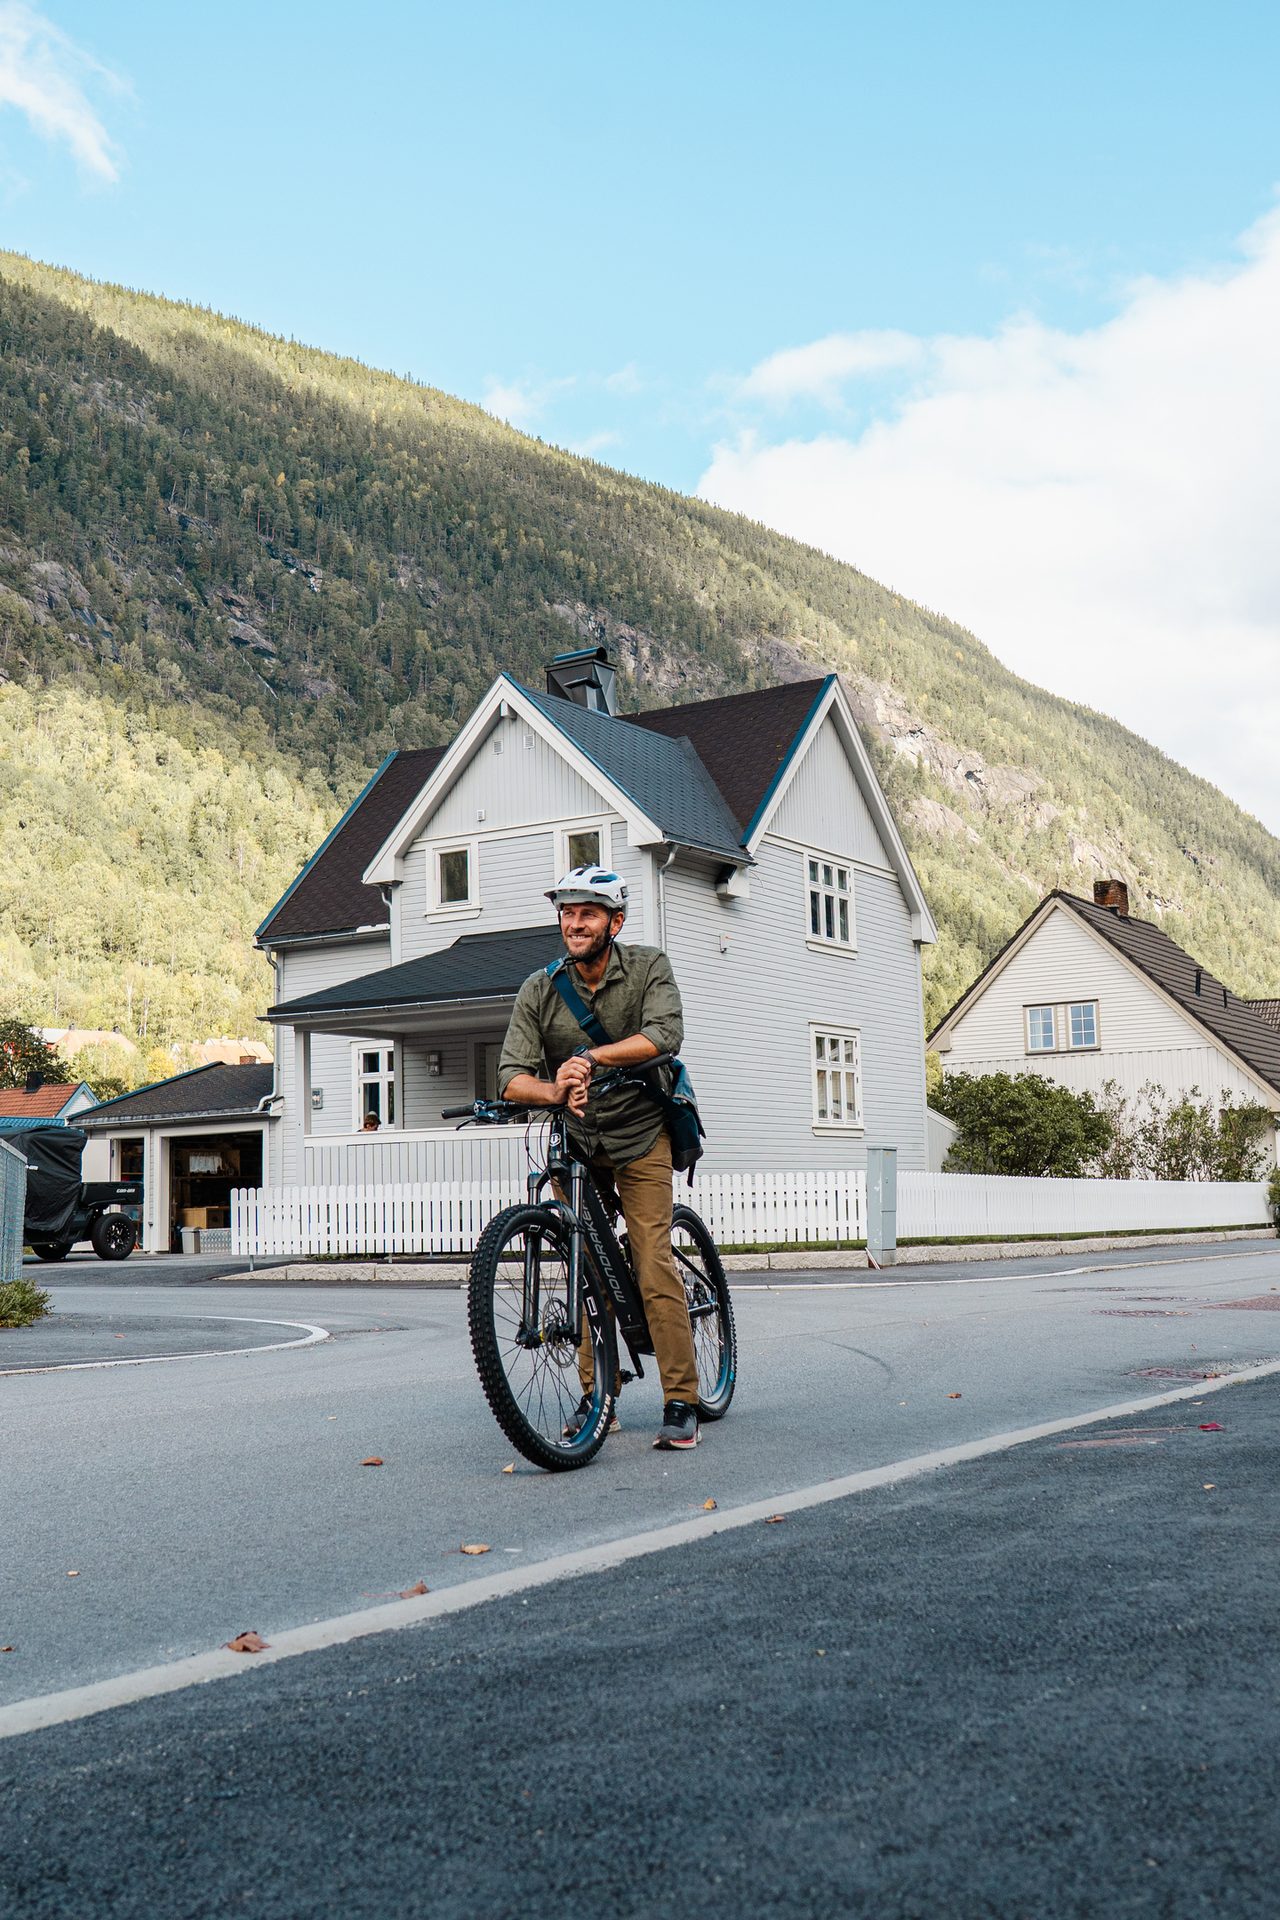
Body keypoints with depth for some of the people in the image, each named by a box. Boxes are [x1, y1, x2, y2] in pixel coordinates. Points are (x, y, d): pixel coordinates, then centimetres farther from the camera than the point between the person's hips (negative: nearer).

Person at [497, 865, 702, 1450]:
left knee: (654, 1268, -11)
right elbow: (512, 1076, -14)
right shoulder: (539, 990, -6)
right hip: (573, 1140, 3)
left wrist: (589, 1058, -38)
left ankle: (681, 1403, -4)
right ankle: (597, 1396, 17)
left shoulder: (649, 968, -9)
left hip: (640, 1135, -3)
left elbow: (663, 1035, -27)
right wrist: (556, 1090, -36)